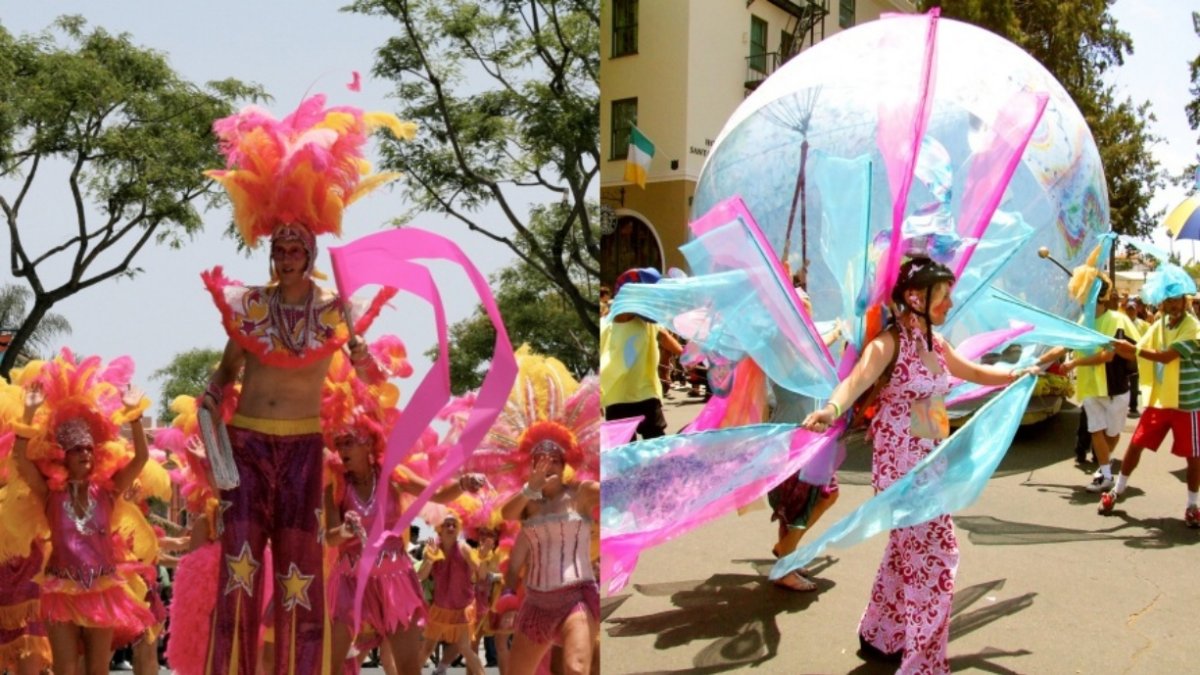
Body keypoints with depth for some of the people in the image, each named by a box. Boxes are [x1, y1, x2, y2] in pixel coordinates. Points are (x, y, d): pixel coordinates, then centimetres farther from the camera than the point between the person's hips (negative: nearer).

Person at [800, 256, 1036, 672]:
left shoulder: (935, 343, 8)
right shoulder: (890, 343, -17)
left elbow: (973, 372, 29)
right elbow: (857, 380, -37)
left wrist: (1018, 375, 30)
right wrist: (831, 410, -57)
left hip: (929, 462, 9)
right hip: (901, 464, -9)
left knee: (909, 551, 17)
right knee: (936, 552, -8)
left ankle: (879, 638, 33)